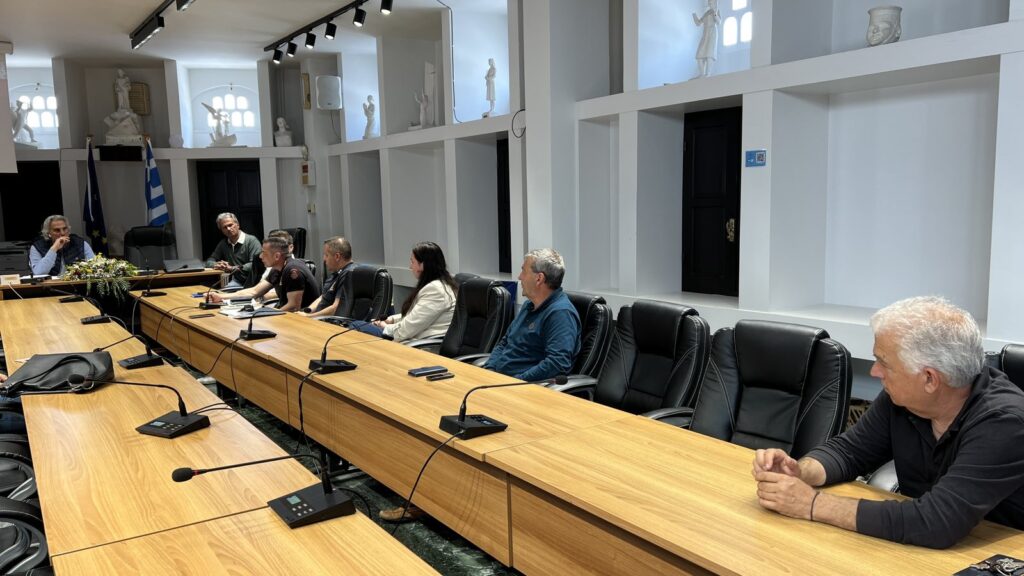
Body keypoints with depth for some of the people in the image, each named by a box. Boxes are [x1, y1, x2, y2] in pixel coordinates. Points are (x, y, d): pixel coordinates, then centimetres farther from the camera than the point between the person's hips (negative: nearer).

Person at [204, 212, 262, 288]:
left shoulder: (251, 241, -6)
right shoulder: (223, 244, 18)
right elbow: (209, 261, 22)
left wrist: (233, 268, -14)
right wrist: (217, 265, -3)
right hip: (236, 282, 6)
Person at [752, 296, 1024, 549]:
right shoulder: (901, 395, -8)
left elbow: (935, 523, -33)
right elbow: (848, 450, 5)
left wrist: (813, 504, -29)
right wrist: (799, 471, -16)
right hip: (914, 553, 5)